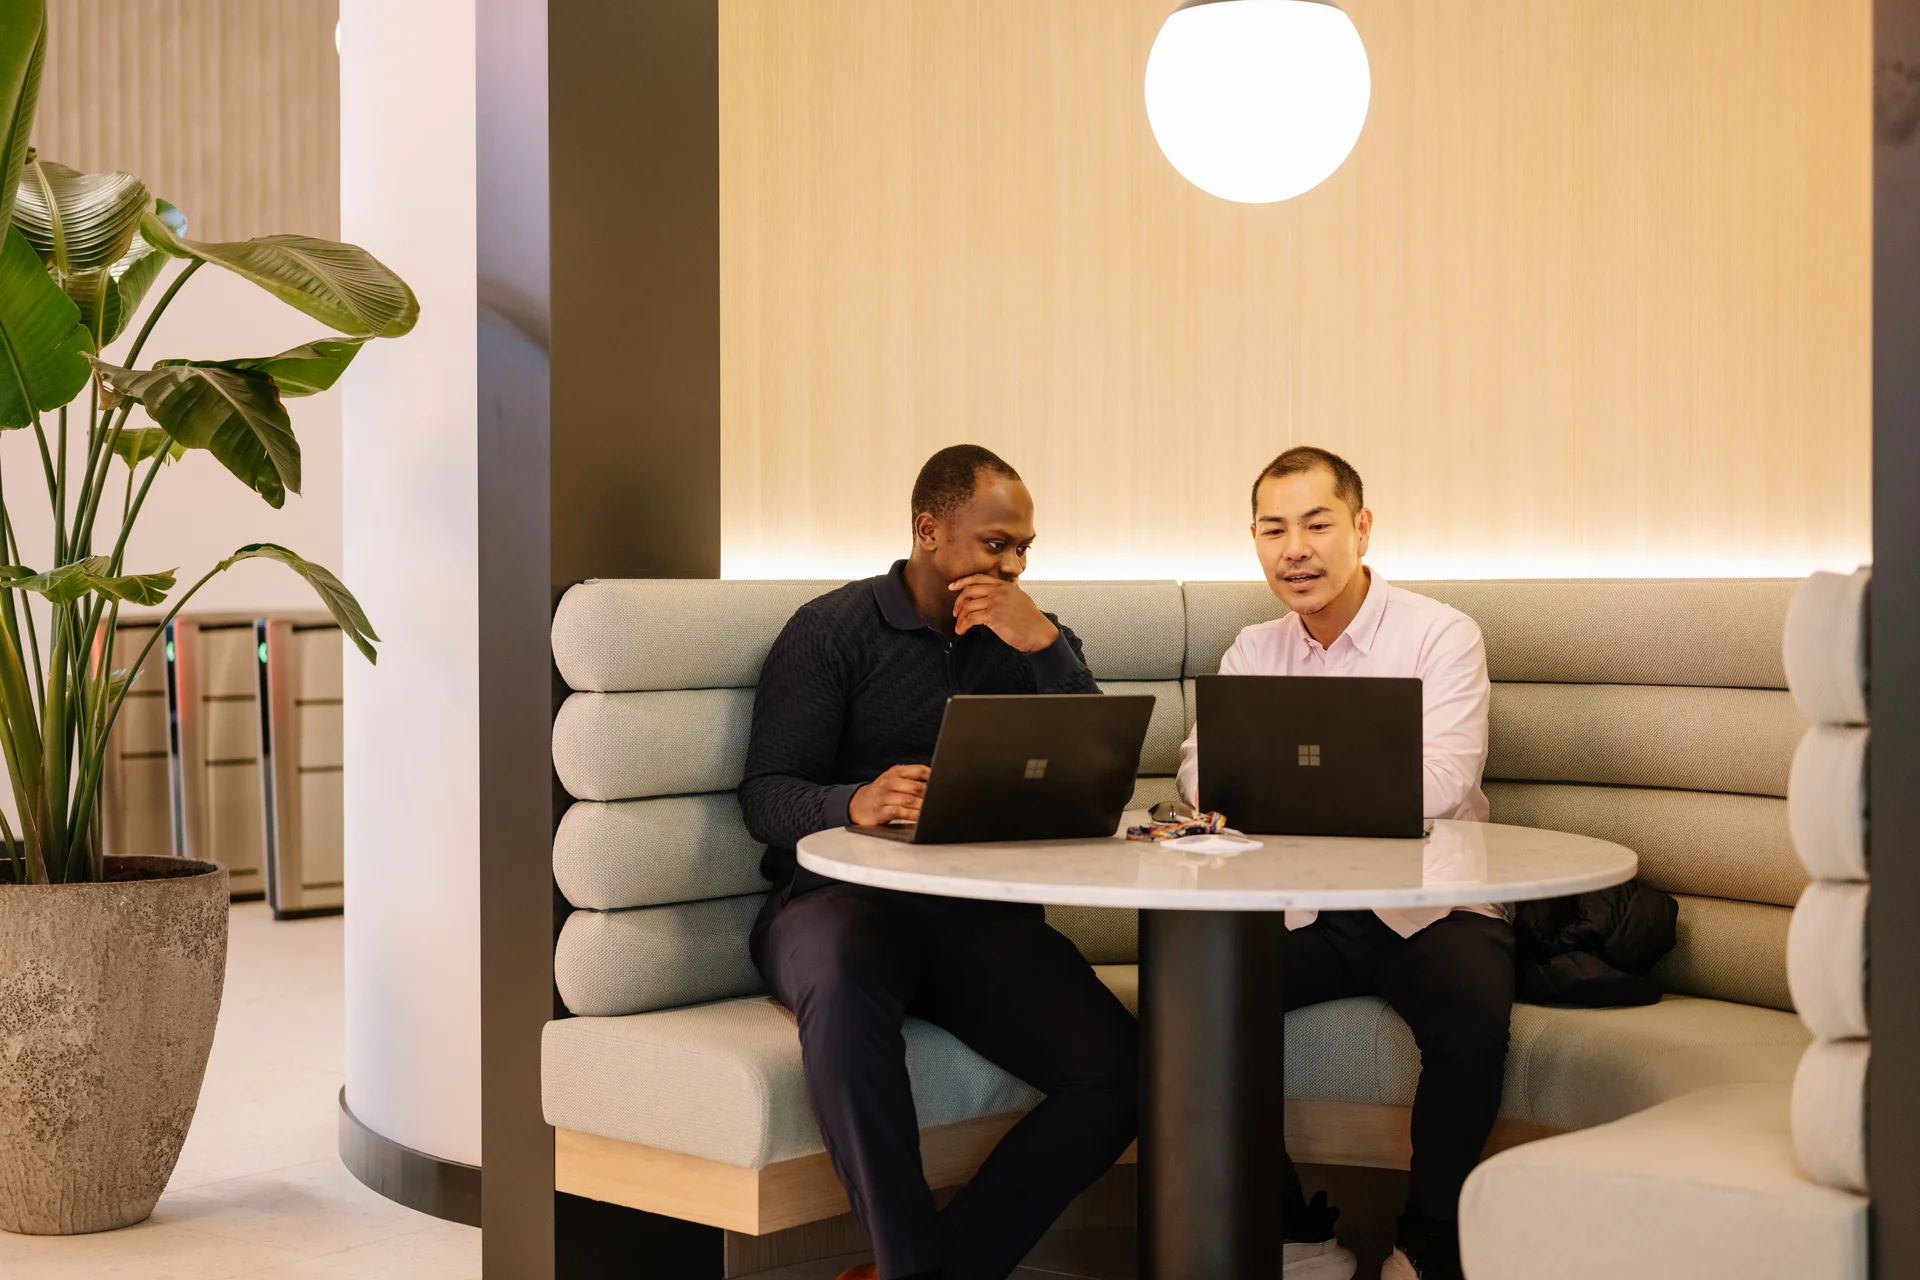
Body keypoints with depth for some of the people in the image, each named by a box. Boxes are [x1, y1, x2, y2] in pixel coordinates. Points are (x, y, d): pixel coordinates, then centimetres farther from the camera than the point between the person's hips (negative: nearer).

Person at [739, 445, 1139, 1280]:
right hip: (845, 899, -3)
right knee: (844, 979, -40)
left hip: (984, 915, 3)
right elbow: (765, 796, -3)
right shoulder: (834, 630, 6)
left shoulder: (1030, 641, 18)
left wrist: (1043, 644, -9)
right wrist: (857, 803, -26)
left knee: (1116, 1070, -23)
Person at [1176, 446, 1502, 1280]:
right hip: (1303, 913, 4)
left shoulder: (1440, 635, -4)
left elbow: (1440, 781, -20)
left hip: (1428, 905, -4)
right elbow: (1201, 765, 0)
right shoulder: (1253, 652, 12)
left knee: (1470, 1009, -34)